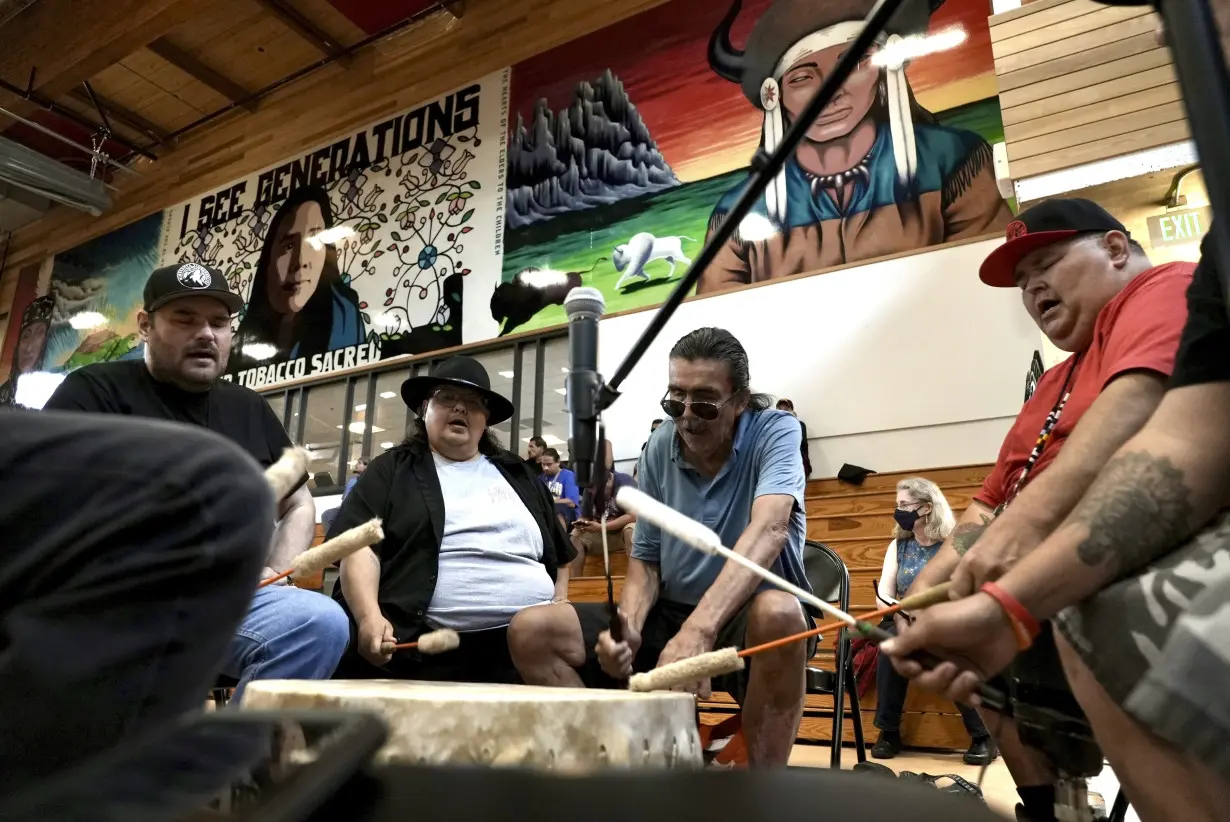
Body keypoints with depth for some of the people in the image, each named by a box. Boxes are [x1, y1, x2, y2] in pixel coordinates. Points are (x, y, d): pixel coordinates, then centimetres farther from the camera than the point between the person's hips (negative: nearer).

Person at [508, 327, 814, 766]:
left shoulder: (775, 431, -12)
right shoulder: (659, 450, 0)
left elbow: (769, 529, -31)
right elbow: (645, 559, 5)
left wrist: (699, 629, -45)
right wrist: (630, 627, -18)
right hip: (670, 615, 4)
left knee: (777, 615, -40)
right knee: (531, 631, -11)